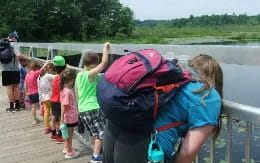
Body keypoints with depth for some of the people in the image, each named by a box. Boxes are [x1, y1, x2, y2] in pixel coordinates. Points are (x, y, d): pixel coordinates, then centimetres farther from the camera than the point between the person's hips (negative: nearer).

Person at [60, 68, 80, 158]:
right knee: (69, 135, 5)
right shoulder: (67, 91, -25)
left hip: (71, 116, 9)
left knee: (69, 134, 22)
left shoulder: (65, 89, 4)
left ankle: (66, 148, 38)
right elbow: (63, 106, -24)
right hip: (70, 117, -9)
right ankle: (69, 152, 19)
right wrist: (62, 118, -20)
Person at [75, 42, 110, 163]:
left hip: (82, 109, 8)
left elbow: (77, 94, 17)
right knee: (101, 133, -2)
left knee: (95, 134, 21)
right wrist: (105, 47, -5)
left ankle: (97, 153, 31)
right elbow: (104, 62, -17)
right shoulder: (90, 74, -15)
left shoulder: (79, 75, 9)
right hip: (93, 108, -8)